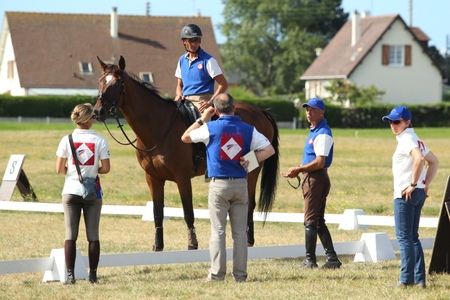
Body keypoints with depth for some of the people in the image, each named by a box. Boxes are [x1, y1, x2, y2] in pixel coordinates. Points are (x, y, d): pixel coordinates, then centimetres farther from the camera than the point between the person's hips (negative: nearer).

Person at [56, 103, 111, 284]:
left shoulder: (67, 140, -5)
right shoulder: (99, 140, -7)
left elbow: (59, 169, -6)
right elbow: (106, 168, -7)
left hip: (71, 192, 0)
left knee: (70, 235, 4)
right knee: (93, 235, 7)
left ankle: (70, 275, 0)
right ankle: (93, 274, 9)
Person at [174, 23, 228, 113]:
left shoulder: (208, 60, -3)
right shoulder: (182, 60, 14)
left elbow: (223, 84, -5)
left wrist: (210, 102, -14)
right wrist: (179, 95, 0)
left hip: (202, 102, -6)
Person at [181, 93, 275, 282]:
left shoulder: (210, 128, -5)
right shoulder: (248, 130, 2)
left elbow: (185, 137, 10)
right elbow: (269, 150, -1)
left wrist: (202, 119, 15)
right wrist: (250, 160, -3)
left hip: (219, 184, -2)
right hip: (241, 183, 2)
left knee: (218, 230, 1)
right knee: (240, 231, 6)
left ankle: (217, 274, -3)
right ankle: (240, 274, 6)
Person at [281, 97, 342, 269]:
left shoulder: (323, 134, -16)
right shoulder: (314, 131, 16)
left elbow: (319, 162, -22)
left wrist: (299, 170, -15)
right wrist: (298, 170, 9)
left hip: (316, 178, -11)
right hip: (311, 178, 11)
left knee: (310, 220, -5)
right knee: (318, 221, 12)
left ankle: (310, 260, 0)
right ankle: (332, 259, 13)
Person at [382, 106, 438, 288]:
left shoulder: (407, 139, -12)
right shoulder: (416, 140, 17)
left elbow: (419, 159, -29)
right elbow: (433, 161, 23)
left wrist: (413, 184, -23)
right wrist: (425, 184, 15)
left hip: (406, 194, -10)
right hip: (419, 194, 10)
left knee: (404, 237, -8)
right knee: (412, 237, 13)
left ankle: (406, 280, -10)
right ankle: (419, 279, 12)